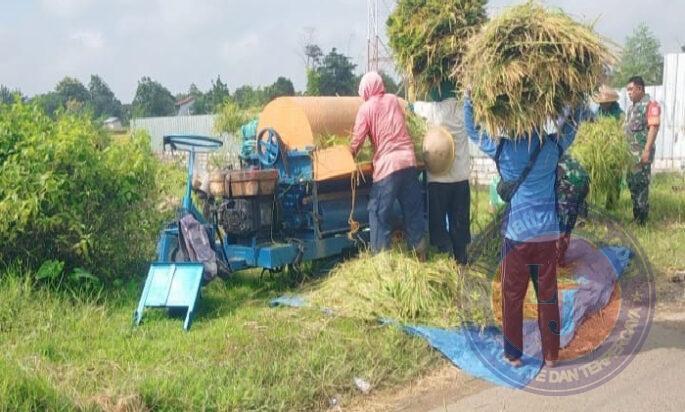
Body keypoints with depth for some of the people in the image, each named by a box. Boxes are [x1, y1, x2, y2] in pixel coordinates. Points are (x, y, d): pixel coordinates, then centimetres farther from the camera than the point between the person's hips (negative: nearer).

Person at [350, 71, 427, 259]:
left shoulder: (366, 107, -1)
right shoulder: (394, 99, 12)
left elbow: (357, 139, -2)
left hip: (387, 164, -5)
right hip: (408, 159, 5)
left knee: (379, 211, 3)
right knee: (413, 208, 12)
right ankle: (421, 251, 19)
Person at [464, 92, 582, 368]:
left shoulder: (502, 148, -7)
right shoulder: (552, 146, -2)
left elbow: (473, 130, 9)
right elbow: (572, 125, 18)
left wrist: (469, 97, 12)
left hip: (516, 234, -2)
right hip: (547, 234, 2)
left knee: (512, 297, 9)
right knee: (548, 296, 11)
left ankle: (513, 354, 18)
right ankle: (551, 354, 21)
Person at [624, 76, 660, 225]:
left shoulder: (650, 105, -9)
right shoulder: (632, 107, 17)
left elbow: (653, 128, -17)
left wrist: (647, 150, -24)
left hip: (642, 153, -9)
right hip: (631, 153, 9)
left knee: (641, 184, -7)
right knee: (632, 183, 11)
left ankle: (642, 221, -2)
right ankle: (636, 216, 19)